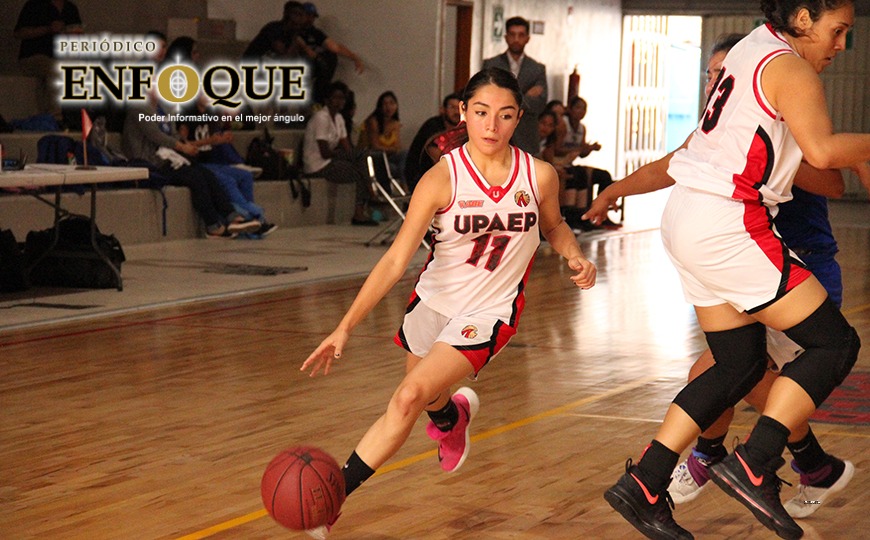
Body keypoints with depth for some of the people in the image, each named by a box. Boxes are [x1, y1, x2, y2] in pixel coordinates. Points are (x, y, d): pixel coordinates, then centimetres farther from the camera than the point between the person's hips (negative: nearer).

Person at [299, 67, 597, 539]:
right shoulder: (442, 178, -18)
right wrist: (345, 328, -29)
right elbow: (395, 261, -21)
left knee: (409, 398, -20)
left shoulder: (539, 176, -12)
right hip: (433, 303, 2)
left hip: (489, 314, -2)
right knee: (427, 401, 22)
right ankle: (454, 416, 62)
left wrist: (575, 256, -9)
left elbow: (553, 226, 13)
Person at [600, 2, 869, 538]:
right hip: (726, 225, -10)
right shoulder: (791, 69, -11)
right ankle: (753, 466, -13)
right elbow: (823, 150, -24)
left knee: (741, 365, 14)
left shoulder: (750, 50, 17)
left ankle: (643, 486, 10)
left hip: (688, 215, 10)